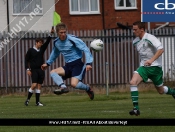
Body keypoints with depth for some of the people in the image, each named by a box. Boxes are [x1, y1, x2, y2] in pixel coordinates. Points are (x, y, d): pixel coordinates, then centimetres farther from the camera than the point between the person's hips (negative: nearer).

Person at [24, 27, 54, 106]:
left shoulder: (42, 49, 11)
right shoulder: (31, 50, -2)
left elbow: (47, 42, 2)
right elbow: (26, 60, -1)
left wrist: (51, 34, -11)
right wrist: (28, 69, -9)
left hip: (41, 70, 5)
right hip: (34, 70, -5)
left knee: (39, 86, 4)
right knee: (34, 85, -16)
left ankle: (37, 102, 6)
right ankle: (28, 99, -1)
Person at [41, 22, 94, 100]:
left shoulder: (72, 40, -14)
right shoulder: (56, 42, 6)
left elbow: (85, 49, -15)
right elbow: (55, 53, 30)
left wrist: (88, 63, -25)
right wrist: (48, 63, 30)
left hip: (77, 64, -7)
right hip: (68, 66, 7)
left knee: (74, 84, -25)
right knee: (53, 72, -14)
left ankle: (88, 88, 5)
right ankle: (63, 87, -34)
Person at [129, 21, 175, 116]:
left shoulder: (149, 38, -15)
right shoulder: (135, 42, 7)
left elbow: (161, 49, -26)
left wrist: (151, 60, -34)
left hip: (155, 67, -5)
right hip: (143, 67, 5)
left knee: (161, 91, 7)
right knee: (133, 82, -21)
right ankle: (136, 109, -22)